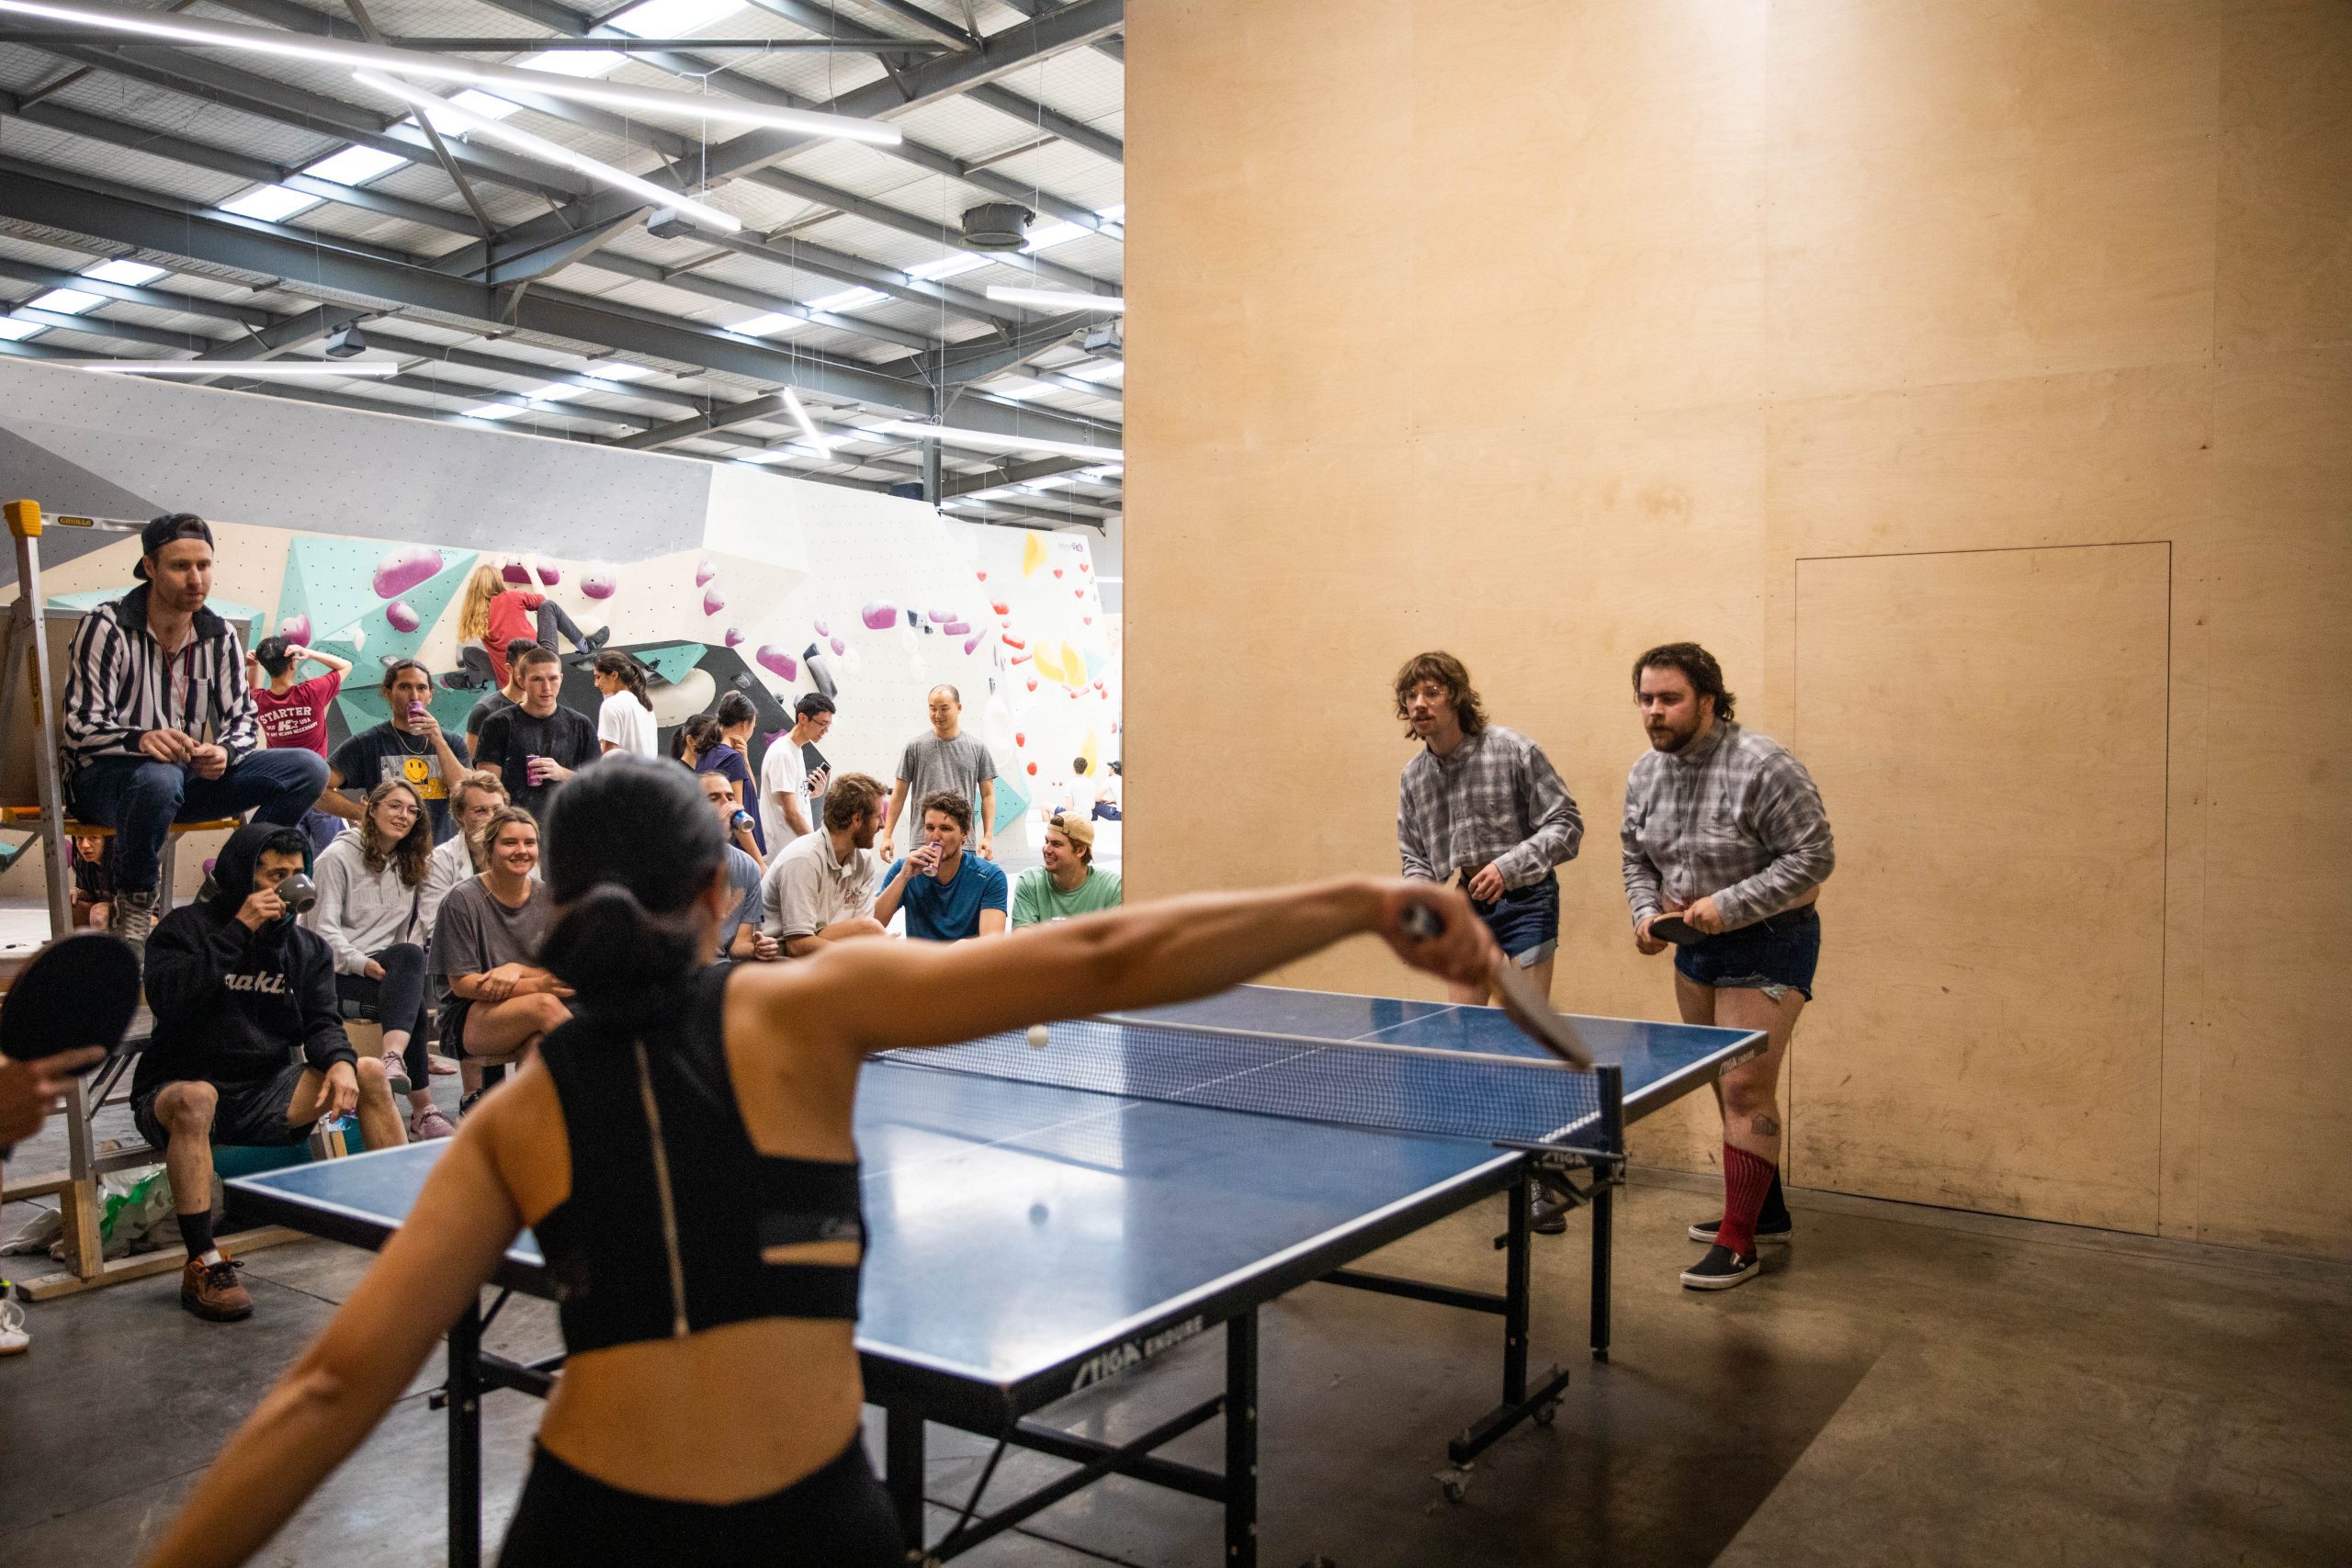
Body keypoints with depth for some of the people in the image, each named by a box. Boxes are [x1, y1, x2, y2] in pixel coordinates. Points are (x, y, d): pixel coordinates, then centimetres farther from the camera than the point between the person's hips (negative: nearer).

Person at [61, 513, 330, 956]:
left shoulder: (220, 636, 4)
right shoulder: (105, 627, -10)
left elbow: (243, 719, 5)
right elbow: (80, 725, -15)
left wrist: (223, 752, -20)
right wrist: (140, 740, -37)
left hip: (191, 775, 5)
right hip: (104, 779, -5)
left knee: (308, 768, -13)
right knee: (159, 778, -42)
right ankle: (133, 907, -15)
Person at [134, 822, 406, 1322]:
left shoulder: (307, 947, 10)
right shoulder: (186, 927, -5)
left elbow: (321, 1021, 1)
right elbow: (168, 999, -23)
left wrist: (338, 1061, -22)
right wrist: (238, 930, -23)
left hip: (263, 1098, 5)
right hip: (177, 1091, -5)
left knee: (370, 1073, -12)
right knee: (195, 1097, -39)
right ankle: (202, 1267, -39)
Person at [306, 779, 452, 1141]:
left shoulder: (413, 864, 17)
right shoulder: (338, 857, -1)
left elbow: (416, 926, 13)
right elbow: (323, 927, -9)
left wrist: (407, 973, -5)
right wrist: (361, 963, -22)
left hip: (387, 965, 5)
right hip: (337, 969, -5)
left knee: (410, 956, -34)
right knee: (412, 999, -33)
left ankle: (394, 1060, -48)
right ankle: (421, 1109, -38)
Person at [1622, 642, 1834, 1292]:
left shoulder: (1763, 767, -20)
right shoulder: (1646, 774, 2)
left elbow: (1812, 858, -19)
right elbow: (1638, 860, 14)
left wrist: (1729, 906, -24)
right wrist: (1645, 911, -5)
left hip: (1768, 948, -7)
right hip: (1696, 947, 7)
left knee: (1746, 1089, -8)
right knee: (1725, 1086, 14)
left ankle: (1738, 1243, 0)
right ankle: (1767, 1211, 31)